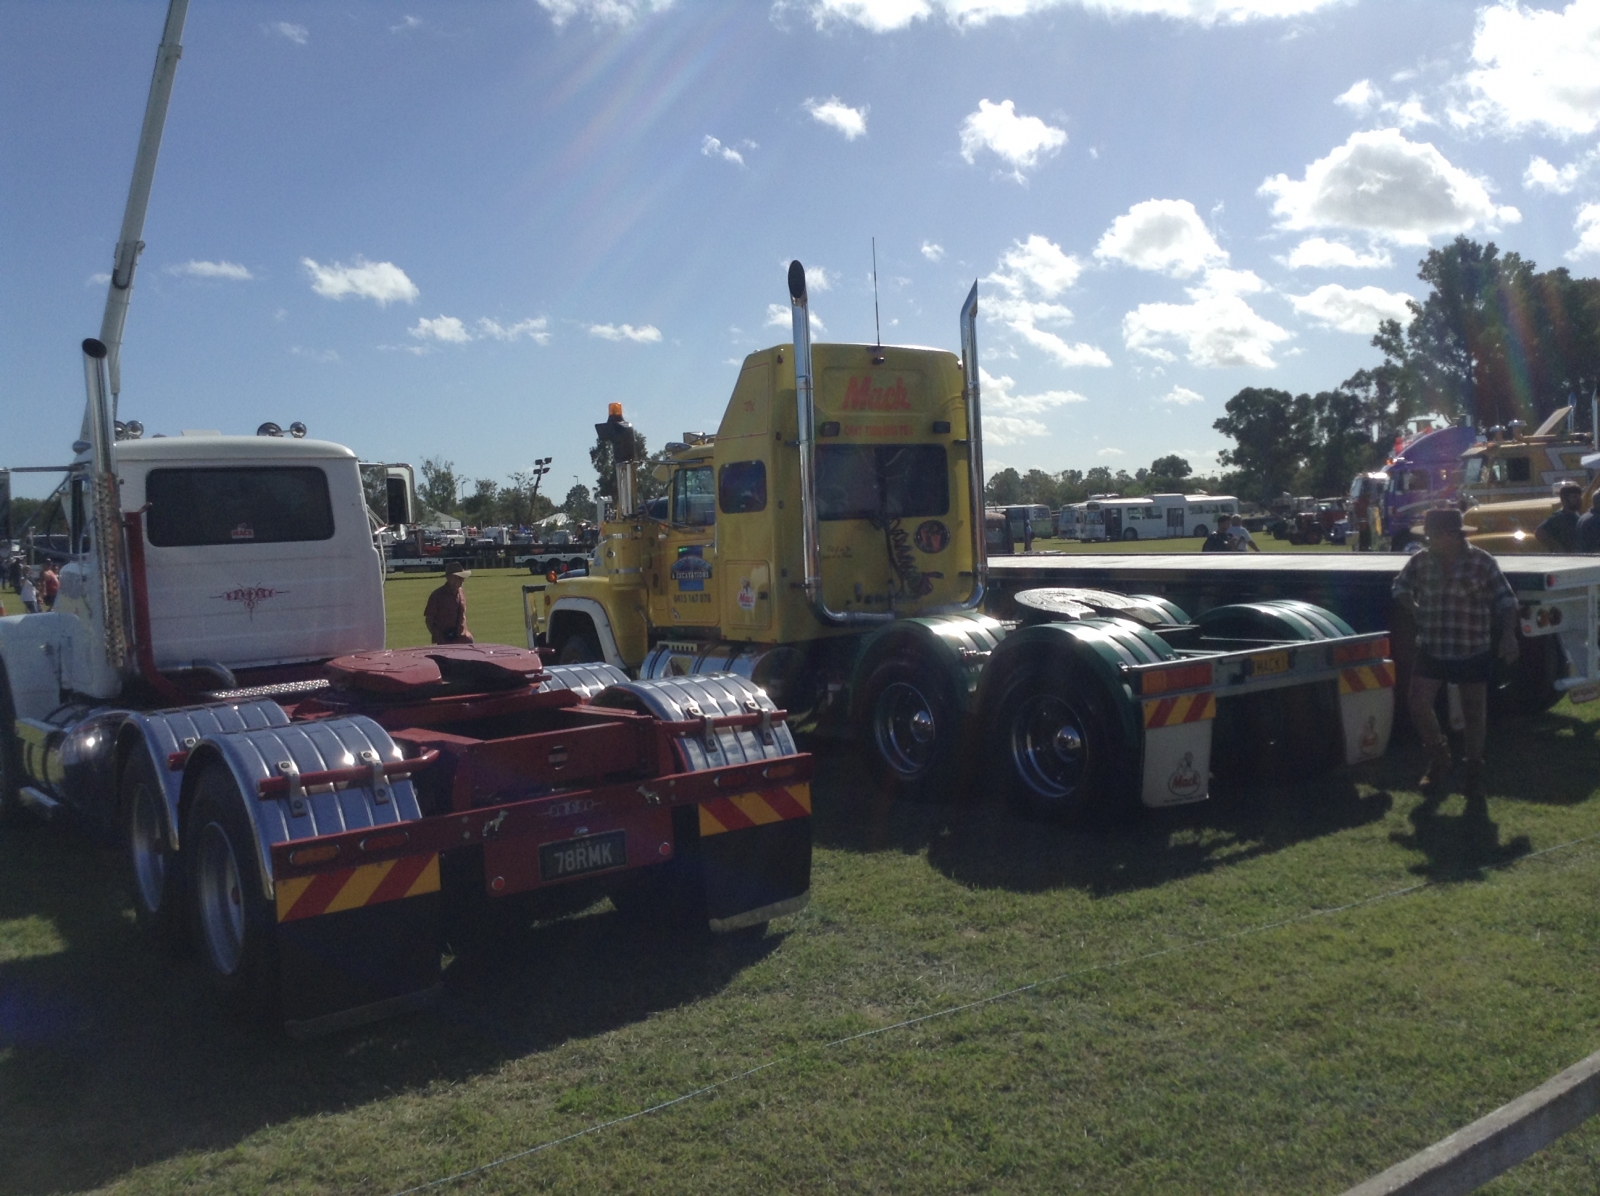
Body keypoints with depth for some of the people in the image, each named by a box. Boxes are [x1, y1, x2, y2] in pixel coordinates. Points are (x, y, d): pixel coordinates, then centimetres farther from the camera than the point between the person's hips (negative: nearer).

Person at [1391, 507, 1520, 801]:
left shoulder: (1481, 562, -9)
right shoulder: (1422, 561, 0)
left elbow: (1506, 600, -6)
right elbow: (1401, 587, 16)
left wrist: (1508, 634, -19)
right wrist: (1412, 608, -2)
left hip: (1473, 652, -3)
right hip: (1431, 650, 3)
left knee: (1473, 713, 6)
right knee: (1418, 704, -2)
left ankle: (1474, 773, 23)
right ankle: (1439, 757, 23)